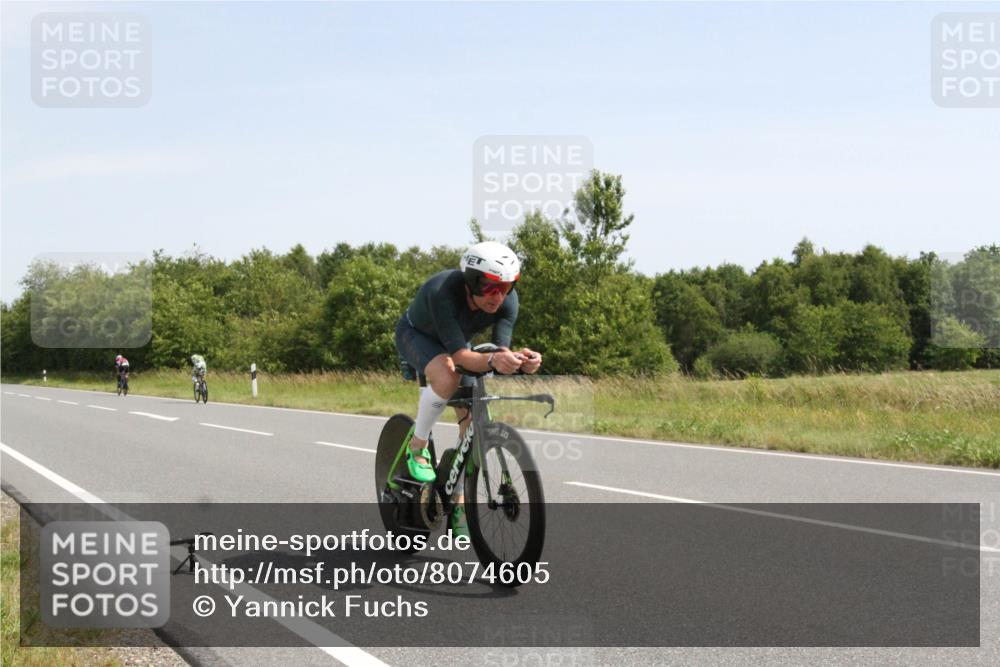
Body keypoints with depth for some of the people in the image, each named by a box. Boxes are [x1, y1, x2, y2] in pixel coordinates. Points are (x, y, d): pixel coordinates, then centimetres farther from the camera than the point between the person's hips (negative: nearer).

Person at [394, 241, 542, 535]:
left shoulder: (508, 300, -28)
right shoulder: (442, 292, -42)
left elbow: (501, 348, -33)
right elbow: (459, 354, -47)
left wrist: (518, 360, -56)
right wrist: (491, 361, -67)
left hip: (456, 340, 5)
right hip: (416, 335, -5)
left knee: (472, 421, -6)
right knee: (447, 377, -37)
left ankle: (458, 505, 7)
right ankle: (417, 444, -13)